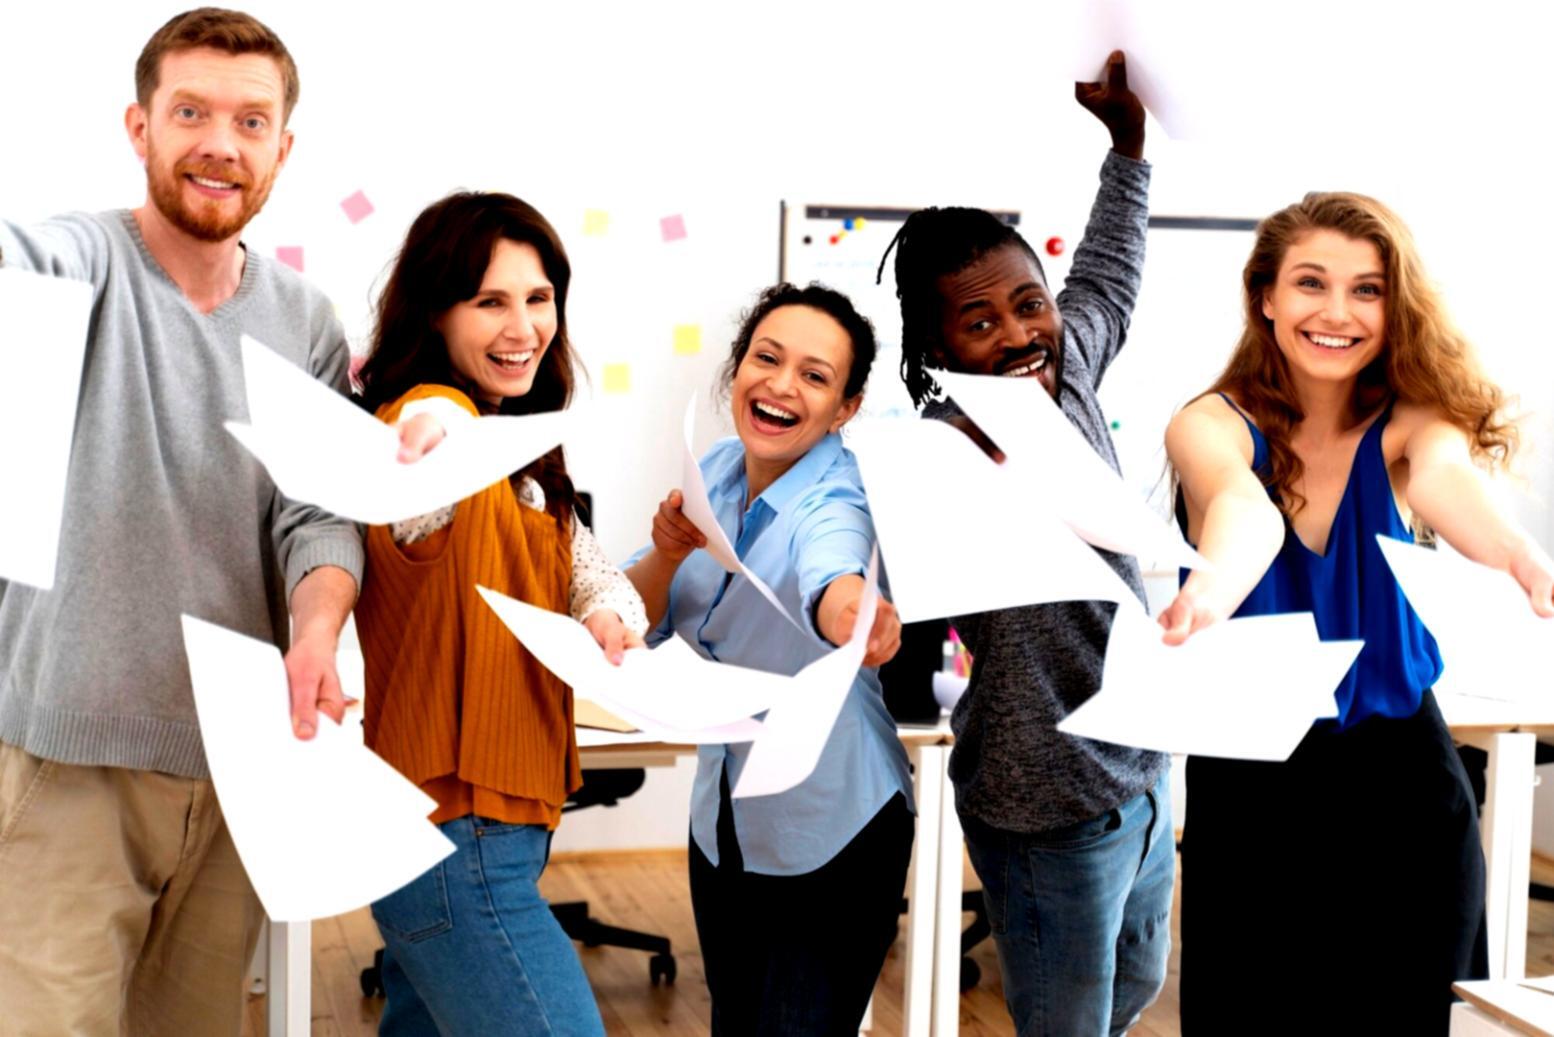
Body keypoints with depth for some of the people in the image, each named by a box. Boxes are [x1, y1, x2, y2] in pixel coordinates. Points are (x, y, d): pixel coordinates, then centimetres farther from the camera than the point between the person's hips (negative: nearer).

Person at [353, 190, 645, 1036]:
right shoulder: (430, 414, -15)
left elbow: (578, 561, 8)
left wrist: (611, 611, -15)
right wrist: (436, 439, -61)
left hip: (497, 825, 10)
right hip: (460, 838, -10)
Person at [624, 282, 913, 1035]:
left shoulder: (837, 498, -21)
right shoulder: (715, 472, -3)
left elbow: (827, 568, -46)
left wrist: (852, 607, -69)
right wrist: (667, 554, -21)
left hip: (831, 831, -6)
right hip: (722, 819, 6)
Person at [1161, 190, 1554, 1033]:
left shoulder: (1408, 423, -4)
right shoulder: (1213, 425, -10)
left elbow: (1445, 478, -27)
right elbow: (1243, 505, -32)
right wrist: (1211, 592, -56)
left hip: (1405, 783, 2)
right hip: (1250, 788, -2)